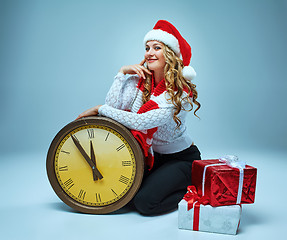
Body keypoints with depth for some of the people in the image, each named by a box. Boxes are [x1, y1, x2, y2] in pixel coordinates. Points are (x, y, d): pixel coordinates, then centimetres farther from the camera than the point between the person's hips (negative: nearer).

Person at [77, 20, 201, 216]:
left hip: (181, 158, -5)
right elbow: (113, 106, -18)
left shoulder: (181, 92, -22)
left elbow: (140, 122, -31)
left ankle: (189, 190, 7)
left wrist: (100, 109, -23)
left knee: (145, 202, -20)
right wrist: (122, 72, -17)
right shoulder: (138, 81, -5)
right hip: (150, 155, 6)